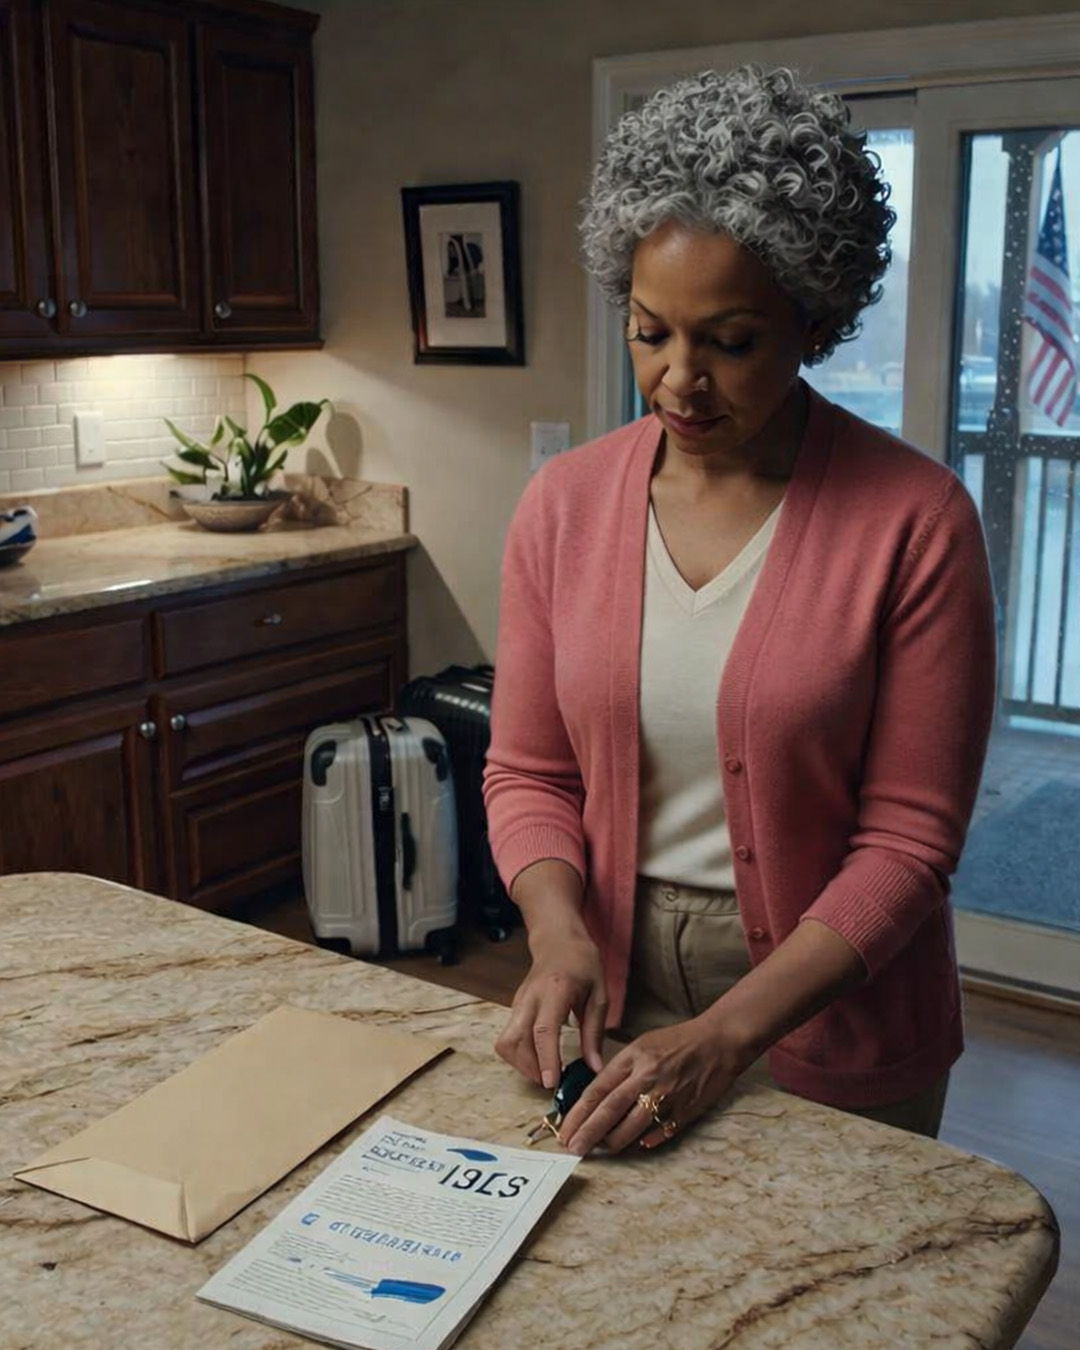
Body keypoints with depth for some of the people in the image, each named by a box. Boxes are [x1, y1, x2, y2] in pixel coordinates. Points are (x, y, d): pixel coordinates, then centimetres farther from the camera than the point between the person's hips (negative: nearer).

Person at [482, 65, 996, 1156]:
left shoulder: (915, 522, -16)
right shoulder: (563, 504, -5)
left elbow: (908, 841, -15)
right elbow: (528, 772, 1)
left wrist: (725, 1037, -22)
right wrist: (558, 932, -17)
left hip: (827, 1031, -3)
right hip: (612, 1002, 3)